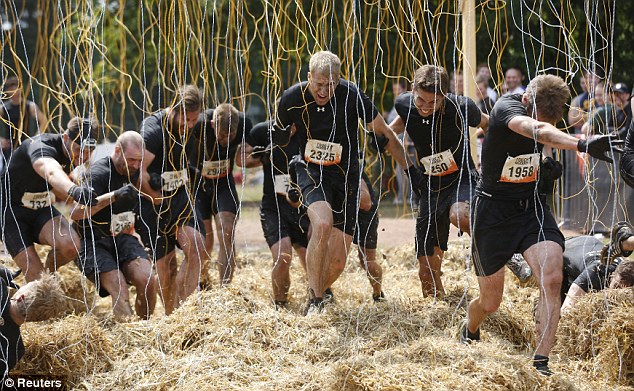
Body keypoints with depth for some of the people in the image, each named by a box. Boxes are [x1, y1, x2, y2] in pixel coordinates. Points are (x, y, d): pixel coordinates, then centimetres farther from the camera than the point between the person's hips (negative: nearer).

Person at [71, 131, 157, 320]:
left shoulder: (133, 171, 5)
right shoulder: (99, 173, -18)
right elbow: (75, 213, -34)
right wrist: (113, 196, -42)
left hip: (121, 237, 6)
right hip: (93, 242, -6)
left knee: (147, 280, -19)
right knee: (120, 292, -27)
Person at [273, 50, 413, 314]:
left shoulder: (352, 96, -15)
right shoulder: (293, 99, -11)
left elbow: (385, 134, -3)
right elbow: (278, 138, 9)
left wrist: (409, 170, 0)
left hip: (346, 176, 1)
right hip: (312, 172, -1)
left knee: (337, 262, -4)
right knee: (323, 225, -32)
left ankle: (318, 293, 27)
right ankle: (314, 301, -22)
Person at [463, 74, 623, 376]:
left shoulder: (545, 111, -5)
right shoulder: (506, 107, -25)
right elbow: (537, 131, -49)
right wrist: (583, 145, -65)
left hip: (530, 204, 4)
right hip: (493, 207, -4)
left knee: (552, 279, -21)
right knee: (490, 302, 7)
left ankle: (541, 362, -14)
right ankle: (468, 334, 43)